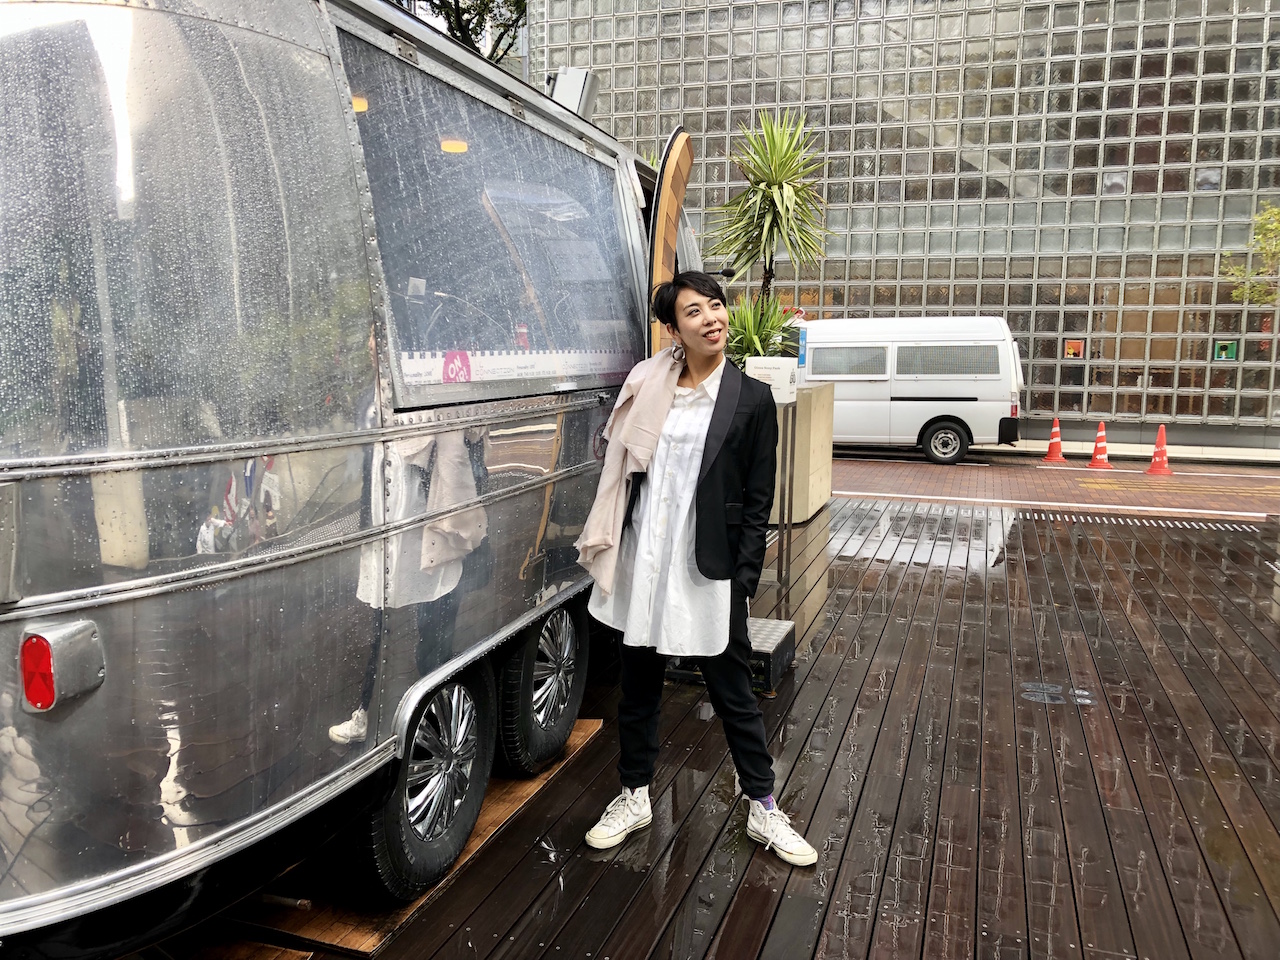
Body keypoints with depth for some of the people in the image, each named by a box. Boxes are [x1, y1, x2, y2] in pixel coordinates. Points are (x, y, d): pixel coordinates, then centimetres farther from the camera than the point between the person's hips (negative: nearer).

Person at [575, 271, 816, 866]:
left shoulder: (751, 399, -4)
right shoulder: (648, 390, 4)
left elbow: (758, 499, -4)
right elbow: (622, 471, 10)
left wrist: (744, 577, -9)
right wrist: (611, 549, 6)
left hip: (708, 570, -3)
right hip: (643, 565, 4)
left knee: (733, 692, 9)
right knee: (638, 688, 16)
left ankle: (762, 810, 27)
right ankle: (634, 798, 35)